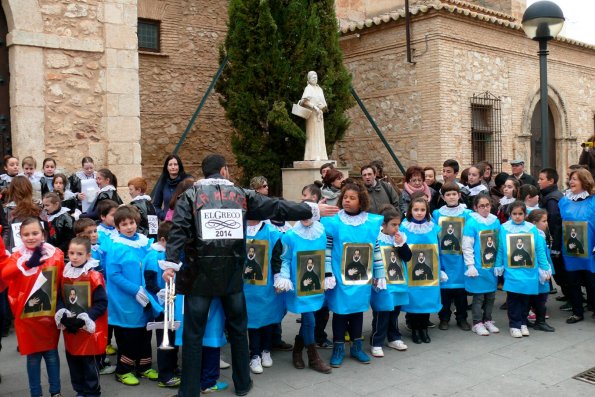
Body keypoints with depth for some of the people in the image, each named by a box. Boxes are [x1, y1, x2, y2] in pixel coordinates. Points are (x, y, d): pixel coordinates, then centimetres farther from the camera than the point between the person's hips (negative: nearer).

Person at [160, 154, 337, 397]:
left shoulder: (191, 195, 2)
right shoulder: (241, 195, 6)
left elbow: (179, 230, -11)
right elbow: (278, 208, 7)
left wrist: (171, 262, -15)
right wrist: (313, 210, 16)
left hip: (201, 274, -1)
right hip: (232, 274, 2)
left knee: (193, 333, 5)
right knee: (237, 328, 18)